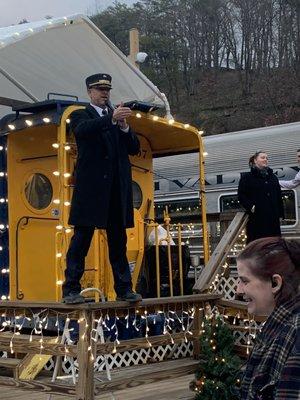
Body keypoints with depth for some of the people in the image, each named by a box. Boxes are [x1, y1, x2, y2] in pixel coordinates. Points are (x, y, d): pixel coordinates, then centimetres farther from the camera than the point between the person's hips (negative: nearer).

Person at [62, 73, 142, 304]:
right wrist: (111, 119, -29)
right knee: (82, 237, -4)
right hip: (91, 187, -4)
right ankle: (71, 290, 0)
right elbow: (82, 129, -18)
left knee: (118, 240, 8)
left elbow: (135, 148, 12)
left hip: (117, 188, 4)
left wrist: (124, 127, -6)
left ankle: (124, 289, 12)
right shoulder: (81, 115, 7)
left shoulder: (118, 116, 19)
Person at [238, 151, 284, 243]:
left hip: (273, 218, 5)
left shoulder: (273, 177, 18)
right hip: (256, 218, -5)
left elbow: (279, 197, 17)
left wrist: (280, 213, 10)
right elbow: (241, 195, -3)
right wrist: (250, 207, -16)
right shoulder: (247, 177, 3)